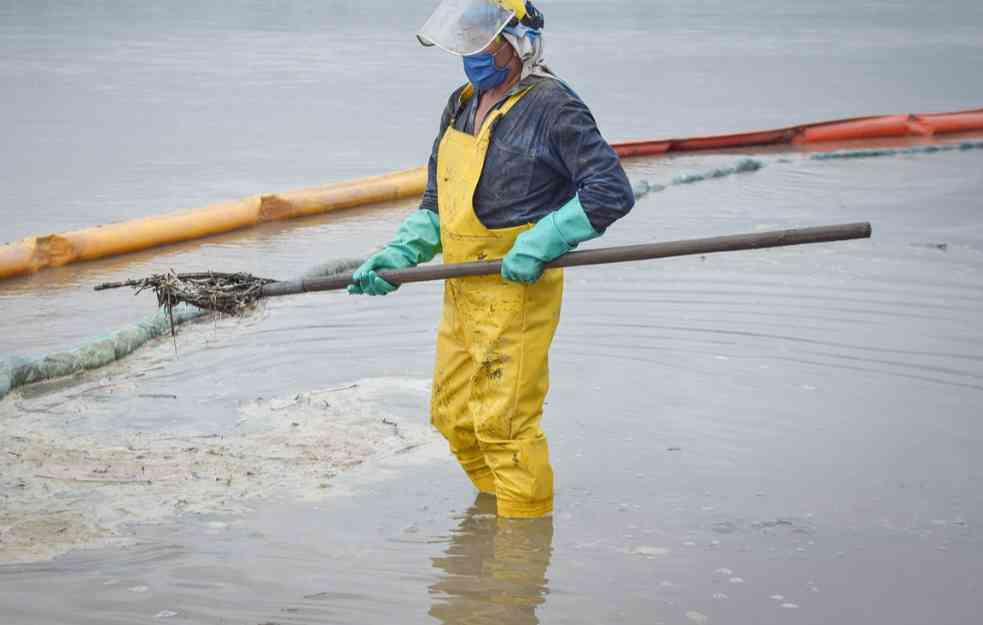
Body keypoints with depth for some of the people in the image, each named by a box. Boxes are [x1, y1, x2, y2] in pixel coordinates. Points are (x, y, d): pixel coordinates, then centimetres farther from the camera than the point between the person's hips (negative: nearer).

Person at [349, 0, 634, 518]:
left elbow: (611, 192, -17)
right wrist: (400, 255, 4)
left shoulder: (553, 107, -12)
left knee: (504, 423, -7)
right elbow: (436, 203, 20)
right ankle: (494, 505, 35)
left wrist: (539, 246, -22)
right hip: (461, 292, 9)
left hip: (518, 292, -9)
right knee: (453, 416, 16)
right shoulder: (461, 107, 14)